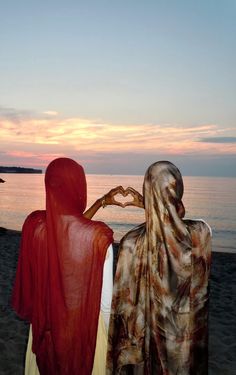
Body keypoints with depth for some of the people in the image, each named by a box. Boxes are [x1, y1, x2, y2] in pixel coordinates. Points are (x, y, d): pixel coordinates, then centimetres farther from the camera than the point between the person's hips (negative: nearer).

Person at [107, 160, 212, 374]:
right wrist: (146, 205, -1)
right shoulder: (202, 233, -21)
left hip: (149, 334, -1)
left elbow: (124, 303, -16)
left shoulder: (133, 243, -26)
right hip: (189, 336, 2)